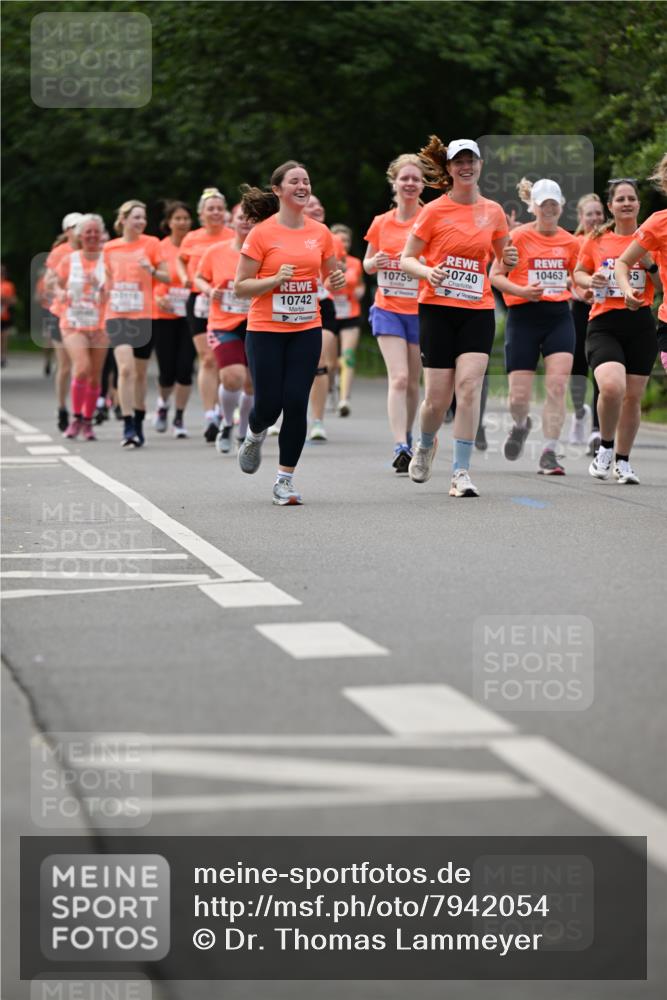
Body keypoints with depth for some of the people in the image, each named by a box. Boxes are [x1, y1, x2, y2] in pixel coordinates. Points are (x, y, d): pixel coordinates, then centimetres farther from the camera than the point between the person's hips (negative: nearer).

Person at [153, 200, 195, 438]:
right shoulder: (159, 247, 0)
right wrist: (157, 298, -12)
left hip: (189, 314, 0)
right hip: (164, 316, 0)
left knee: (185, 368, -6)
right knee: (167, 371, 0)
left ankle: (179, 418, 9)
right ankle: (163, 403, 31)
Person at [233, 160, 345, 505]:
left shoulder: (320, 232, 6)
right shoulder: (262, 233, -6)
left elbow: (332, 276, 20)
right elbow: (240, 287, -5)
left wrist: (338, 281, -3)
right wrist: (276, 280, -20)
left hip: (306, 330, 3)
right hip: (265, 330, -3)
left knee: (296, 404, -6)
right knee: (269, 404, -4)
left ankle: (285, 478, 5)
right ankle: (254, 436, 33)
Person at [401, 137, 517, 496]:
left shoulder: (493, 211, 7)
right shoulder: (434, 211, -2)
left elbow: (501, 258, 21)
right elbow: (406, 258, 2)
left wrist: (509, 260, -3)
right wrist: (427, 271, -19)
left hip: (478, 310, 2)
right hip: (438, 308, -2)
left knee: (469, 385, -15)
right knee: (438, 396, -3)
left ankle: (461, 472, -11)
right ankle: (425, 445, 31)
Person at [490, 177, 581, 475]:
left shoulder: (569, 242, 8)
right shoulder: (518, 237, -4)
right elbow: (495, 276, -2)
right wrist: (522, 290, -17)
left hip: (559, 317, 2)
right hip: (523, 318, -2)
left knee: (557, 385, -13)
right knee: (519, 397, -2)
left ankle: (549, 453, -8)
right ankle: (521, 426, 34)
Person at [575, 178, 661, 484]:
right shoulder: (596, 240, 7)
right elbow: (579, 273, 20)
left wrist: (650, 264, -11)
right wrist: (590, 280, -2)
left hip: (640, 324, 1)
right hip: (604, 324, -1)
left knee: (633, 396, 5)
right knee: (612, 386, -23)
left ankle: (622, 461, 24)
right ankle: (605, 447, 2)